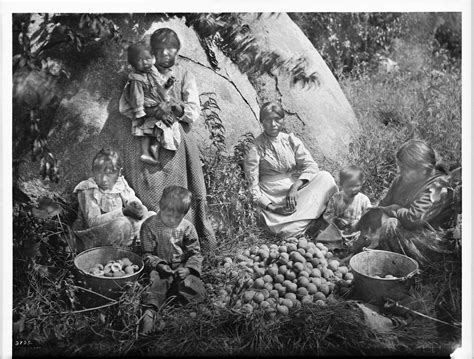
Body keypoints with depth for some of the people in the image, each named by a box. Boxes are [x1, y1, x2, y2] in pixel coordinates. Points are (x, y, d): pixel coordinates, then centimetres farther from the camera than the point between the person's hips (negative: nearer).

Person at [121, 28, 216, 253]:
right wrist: (155, 110, -13)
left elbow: (194, 112, 2)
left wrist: (178, 108, -20)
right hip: (146, 141, 0)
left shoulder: (184, 76, 12)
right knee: (148, 194, -6)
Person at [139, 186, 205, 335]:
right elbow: (147, 254, -3)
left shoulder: (187, 227, 1)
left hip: (182, 268, 3)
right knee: (157, 283, -34)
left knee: (195, 287, -22)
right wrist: (159, 265, -22)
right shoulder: (150, 226, -4)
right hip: (160, 267, -2)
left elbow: (195, 252, 4)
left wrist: (188, 268, -14)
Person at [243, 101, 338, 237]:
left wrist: (295, 187, -19)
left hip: (297, 191, 4)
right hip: (273, 201, -3)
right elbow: (252, 186, -6)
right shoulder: (256, 148, -4)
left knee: (325, 177, -20)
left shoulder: (291, 141, 7)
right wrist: (271, 207, -18)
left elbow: (311, 166, -2)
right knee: (289, 231, -29)